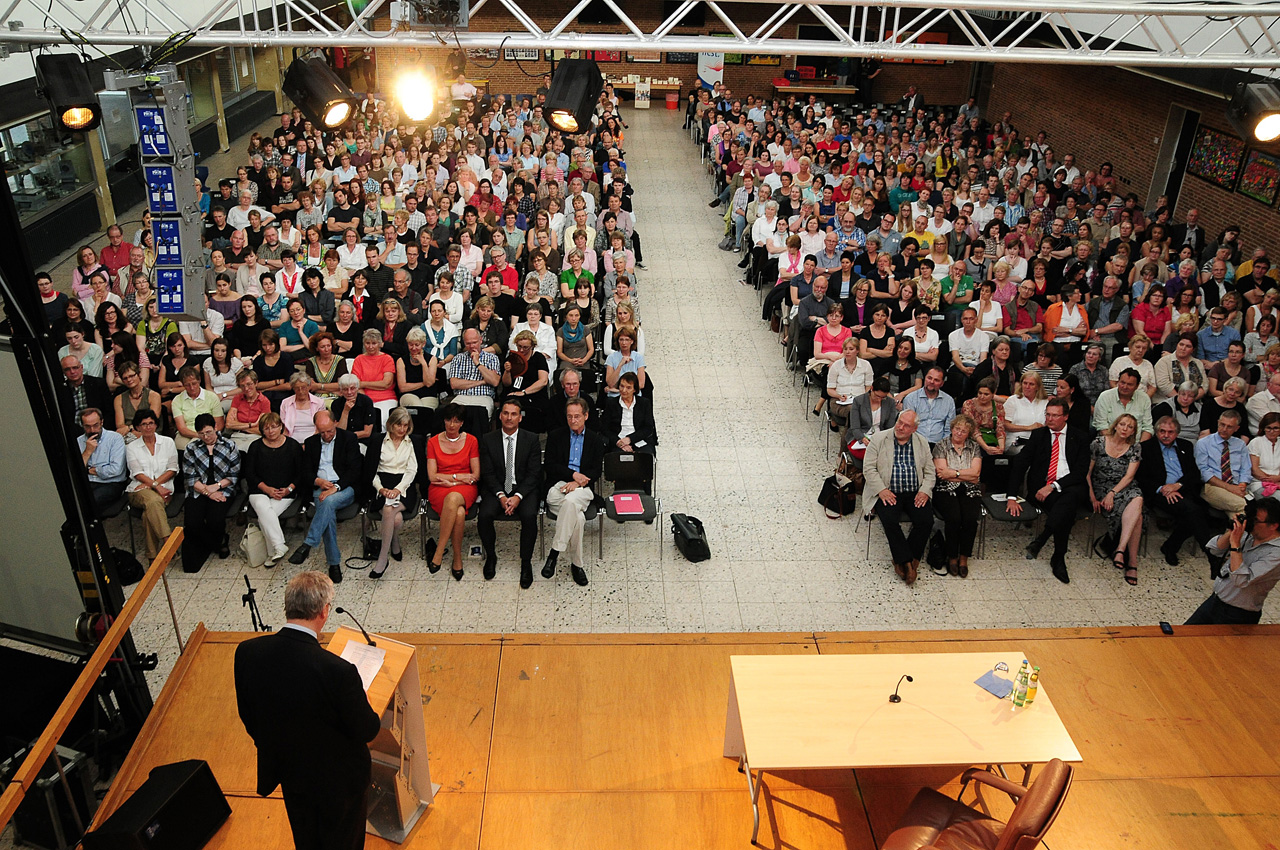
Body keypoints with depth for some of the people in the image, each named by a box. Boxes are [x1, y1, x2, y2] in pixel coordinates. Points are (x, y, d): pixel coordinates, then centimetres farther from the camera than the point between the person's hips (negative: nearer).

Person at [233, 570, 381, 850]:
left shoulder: (246, 652, -22)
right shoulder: (338, 671, -37)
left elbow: (247, 715, -4)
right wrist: (363, 702, 0)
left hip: (288, 771, 5)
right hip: (338, 778, -5)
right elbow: (367, 731, -22)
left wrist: (273, 749, 15)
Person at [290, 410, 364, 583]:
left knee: (329, 501, -38)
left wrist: (335, 487, -18)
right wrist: (318, 481, -10)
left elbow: (354, 470, -5)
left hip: (345, 487, -2)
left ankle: (308, 545, -38)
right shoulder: (311, 442, 15)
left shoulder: (349, 438, 3)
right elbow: (307, 472, 14)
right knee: (328, 510, -31)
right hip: (320, 488, 2)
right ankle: (334, 562, -25)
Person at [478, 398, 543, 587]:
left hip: (524, 488, -1)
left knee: (530, 516, -30)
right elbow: (488, 473, 0)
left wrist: (518, 496, -17)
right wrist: (501, 496, -16)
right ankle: (491, 556, 0)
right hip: (497, 488, 1)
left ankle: (526, 562, -12)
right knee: (484, 516, -27)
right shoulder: (488, 440, 4)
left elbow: (534, 473, -3)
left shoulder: (531, 439, 2)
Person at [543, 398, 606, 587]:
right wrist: (573, 474, -10)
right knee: (577, 516, -35)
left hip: (582, 489, 0)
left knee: (570, 501, -40)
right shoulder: (555, 436, 16)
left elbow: (597, 471, 6)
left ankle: (554, 553, -33)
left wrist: (577, 483, -12)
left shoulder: (596, 440, 18)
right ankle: (576, 564, -24)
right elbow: (550, 466, 5)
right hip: (557, 486, 0)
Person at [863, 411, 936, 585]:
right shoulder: (879, 439, 0)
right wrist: (881, 490, -15)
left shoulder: (922, 442, 9)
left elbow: (930, 471, 11)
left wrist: (924, 491, -7)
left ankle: (903, 561, -6)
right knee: (890, 520, -30)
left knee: (926, 520, -22)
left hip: (915, 493, 3)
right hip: (888, 492, -2)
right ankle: (907, 562, -16)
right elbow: (869, 468, -4)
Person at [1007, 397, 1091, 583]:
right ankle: (1059, 559, -17)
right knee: (1066, 513, -31)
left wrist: (1053, 486, -14)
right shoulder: (1038, 435, 12)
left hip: (1069, 487, 0)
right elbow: (1019, 464, 2)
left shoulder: (1080, 437, 9)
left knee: (1067, 501, -37)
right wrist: (1012, 497, -11)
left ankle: (1040, 540, -26)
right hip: (1041, 488, 0)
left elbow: (1081, 470, -1)